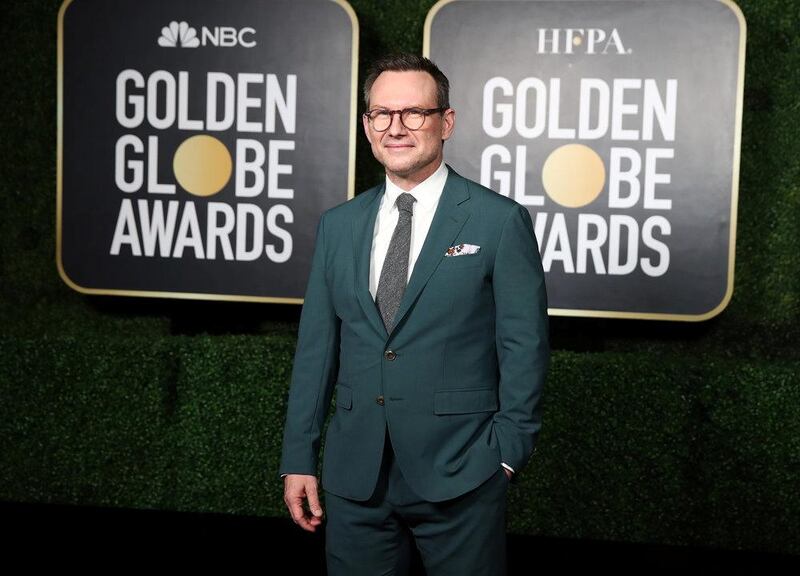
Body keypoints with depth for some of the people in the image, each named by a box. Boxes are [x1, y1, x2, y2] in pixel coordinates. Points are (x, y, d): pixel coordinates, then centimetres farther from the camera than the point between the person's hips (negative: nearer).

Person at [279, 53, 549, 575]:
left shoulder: (501, 222, -4)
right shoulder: (338, 225, 9)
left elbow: (524, 349, -4)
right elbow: (316, 348, 10)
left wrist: (506, 454, -8)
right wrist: (298, 459, 7)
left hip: (457, 474, -4)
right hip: (355, 474, 4)